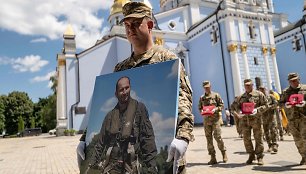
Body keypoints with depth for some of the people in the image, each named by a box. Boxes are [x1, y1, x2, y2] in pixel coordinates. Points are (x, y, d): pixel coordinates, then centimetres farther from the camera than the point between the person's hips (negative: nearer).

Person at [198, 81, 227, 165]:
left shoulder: (216, 95, 4)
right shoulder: (202, 98, 13)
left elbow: (221, 105, 2)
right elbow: (199, 108, 16)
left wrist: (215, 109, -14)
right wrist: (202, 111, -5)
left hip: (215, 118, -3)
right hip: (206, 119, 4)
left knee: (217, 136, -8)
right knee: (208, 138, 3)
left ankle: (224, 152, 16)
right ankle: (213, 158, 11)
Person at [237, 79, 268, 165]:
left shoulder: (259, 94, 2)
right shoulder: (241, 96, 13)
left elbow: (265, 105, -1)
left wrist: (257, 110, -16)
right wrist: (239, 111, -3)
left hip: (256, 119, -3)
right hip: (245, 119, 4)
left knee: (258, 138, 2)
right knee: (246, 139, 5)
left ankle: (260, 157, 14)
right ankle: (251, 155, 21)